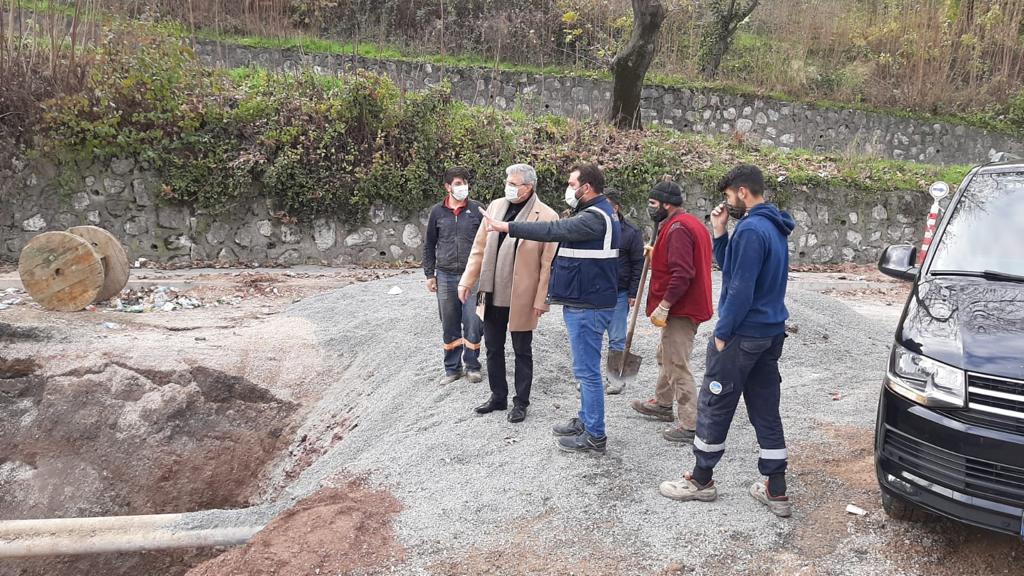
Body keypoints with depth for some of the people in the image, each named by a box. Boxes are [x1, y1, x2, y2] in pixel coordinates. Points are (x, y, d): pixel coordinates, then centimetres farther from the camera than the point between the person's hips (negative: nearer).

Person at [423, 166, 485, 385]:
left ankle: (472, 365, 17)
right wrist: (429, 274, 8)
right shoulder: (437, 211, 4)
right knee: (449, 326, 9)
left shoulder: (477, 209, -1)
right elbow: (429, 245, 11)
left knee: (473, 324, -1)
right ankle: (452, 368, 21)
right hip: (446, 277, 2)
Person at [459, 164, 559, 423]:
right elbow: (479, 247, 8)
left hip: (522, 298, -5)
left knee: (522, 352, 11)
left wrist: (541, 300, -13)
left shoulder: (547, 217, -12)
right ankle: (498, 396, 33)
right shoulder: (496, 206, 4)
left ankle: (520, 402, 25)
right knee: (493, 349, 16)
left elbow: (548, 263, -12)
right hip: (493, 294, 5)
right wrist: (468, 280, 5)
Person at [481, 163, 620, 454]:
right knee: (586, 368, 19)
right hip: (585, 301, 11)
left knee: (587, 370, -3)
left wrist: (506, 227, -18)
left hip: (587, 305, -11)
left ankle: (595, 436, 5)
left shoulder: (594, 217, -19)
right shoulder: (597, 213, 15)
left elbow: (553, 230, -24)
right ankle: (586, 420, 31)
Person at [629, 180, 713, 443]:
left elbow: (682, 274, -27)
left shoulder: (678, 228, -19)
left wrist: (663, 306, -23)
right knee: (666, 356, 24)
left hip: (680, 309, -11)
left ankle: (690, 425, -3)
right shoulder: (690, 223, 15)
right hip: (687, 305, 11)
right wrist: (656, 254, 13)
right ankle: (663, 403, 40)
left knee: (677, 365, -7)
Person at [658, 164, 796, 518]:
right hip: (771, 332, 9)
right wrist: (719, 233, 5)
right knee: (766, 411, 11)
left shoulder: (751, 230, -18)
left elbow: (741, 289, -21)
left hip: (743, 334, -9)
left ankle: (702, 480, 17)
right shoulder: (773, 227, 13)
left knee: (714, 405, 4)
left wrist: (723, 333, -14)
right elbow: (730, 268, 16)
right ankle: (776, 492, 15)